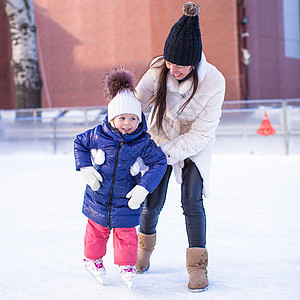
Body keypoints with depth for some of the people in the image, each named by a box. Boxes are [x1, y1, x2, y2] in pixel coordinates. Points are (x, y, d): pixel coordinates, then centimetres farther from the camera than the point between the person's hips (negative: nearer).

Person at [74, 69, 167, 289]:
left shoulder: (143, 143, -16)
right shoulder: (98, 135, -14)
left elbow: (159, 163, -10)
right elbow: (79, 143, 3)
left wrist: (143, 188, -19)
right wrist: (86, 168, -8)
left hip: (126, 201, -1)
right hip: (98, 197, 1)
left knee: (126, 235, 6)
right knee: (97, 230, 17)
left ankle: (127, 265, 28)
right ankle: (93, 259, 42)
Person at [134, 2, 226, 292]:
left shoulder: (214, 82, -29)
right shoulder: (159, 69, -23)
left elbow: (202, 132, -24)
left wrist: (168, 152, -29)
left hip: (194, 147, -2)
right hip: (160, 139, 2)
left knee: (192, 202, -13)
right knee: (152, 203, 3)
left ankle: (197, 265, 2)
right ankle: (145, 246, 32)